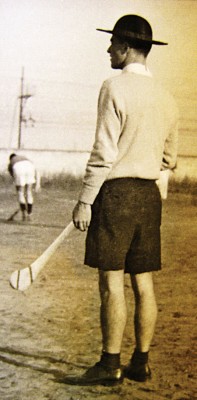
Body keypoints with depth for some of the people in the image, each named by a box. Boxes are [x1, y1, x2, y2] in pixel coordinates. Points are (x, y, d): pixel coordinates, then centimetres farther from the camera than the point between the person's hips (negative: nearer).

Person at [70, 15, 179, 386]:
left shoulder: (116, 87, -9)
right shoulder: (166, 97, 12)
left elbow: (104, 151, -14)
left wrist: (85, 200, -10)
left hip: (116, 190, -7)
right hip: (150, 193, 7)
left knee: (112, 281, -3)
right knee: (143, 283, 9)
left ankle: (110, 365, 2)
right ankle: (141, 362, 15)